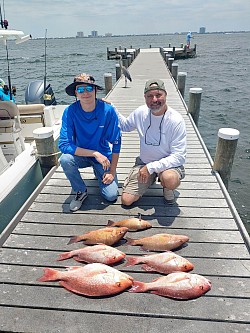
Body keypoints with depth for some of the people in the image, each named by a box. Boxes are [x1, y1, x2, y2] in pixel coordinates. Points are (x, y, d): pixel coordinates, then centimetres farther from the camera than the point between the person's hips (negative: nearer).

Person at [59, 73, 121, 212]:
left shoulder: (108, 110, -19)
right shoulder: (70, 111, -19)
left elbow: (116, 143, -12)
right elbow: (63, 144, -24)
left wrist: (112, 171, -12)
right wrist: (95, 153, -30)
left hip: (104, 156, 0)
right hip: (80, 155, 1)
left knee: (111, 196, -13)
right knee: (65, 159, -33)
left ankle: (98, 172, 22)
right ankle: (81, 192, -3)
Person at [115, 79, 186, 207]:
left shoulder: (176, 120, -21)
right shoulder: (141, 112, -7)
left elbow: (179, 156, -24)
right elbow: (125, 126, 14)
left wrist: (151, 167, -31)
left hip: (168, 163, -4)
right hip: (144, 162, 4)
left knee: (170, 180, -39)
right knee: (126, 200, -2)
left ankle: (166, 187, 1)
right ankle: (151, 179, 23)